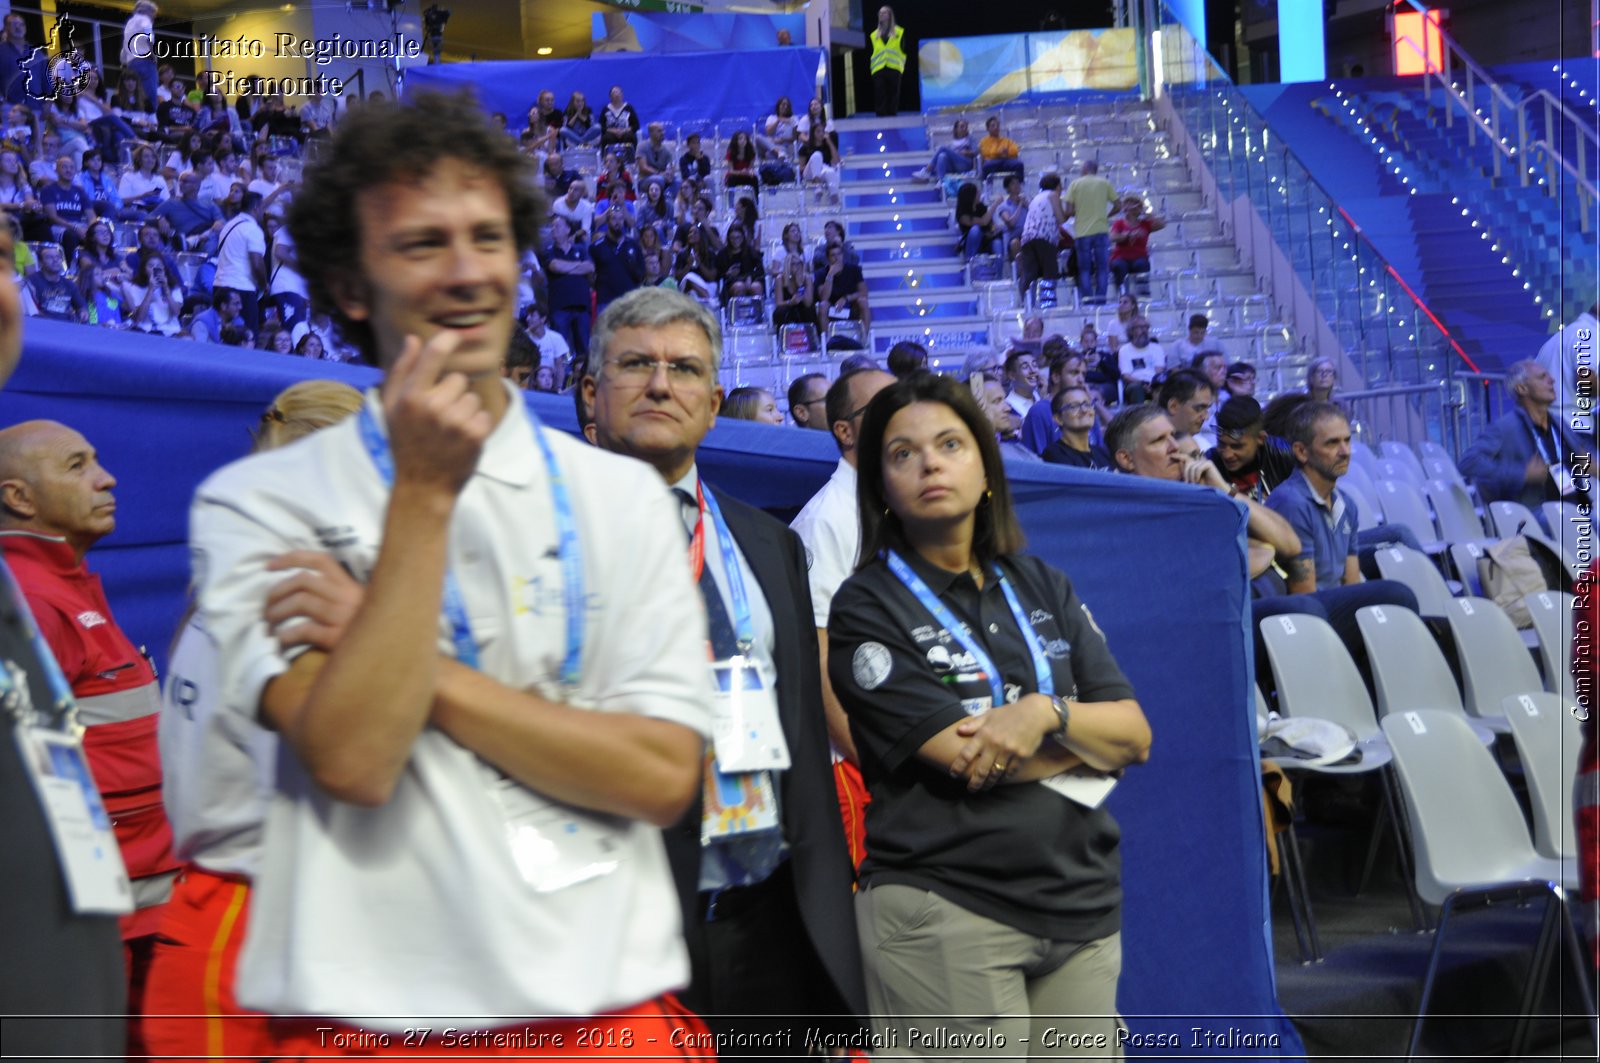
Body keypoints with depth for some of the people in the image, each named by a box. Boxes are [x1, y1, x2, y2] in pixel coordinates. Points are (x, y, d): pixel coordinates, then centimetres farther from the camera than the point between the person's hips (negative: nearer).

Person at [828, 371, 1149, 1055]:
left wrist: (1048, 713, -14)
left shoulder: (1043, 589, 13)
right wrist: (1088, 738, 0)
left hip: (1082, 903, 5)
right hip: (943, 912, -5)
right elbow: (967, 759, -13)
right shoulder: (866, 607, -3)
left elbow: (1136, 736, 5)